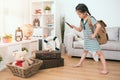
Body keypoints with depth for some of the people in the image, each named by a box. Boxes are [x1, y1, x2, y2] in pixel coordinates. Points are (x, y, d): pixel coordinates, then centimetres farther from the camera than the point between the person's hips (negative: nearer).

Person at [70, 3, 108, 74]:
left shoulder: (91, 19, -21)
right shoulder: (82, 20, 4)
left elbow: (99, 26, -32)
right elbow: (80, 29, 13)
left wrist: (94, 35, -26)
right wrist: (74, 27, -4)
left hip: (93, 39, -8)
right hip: (86, 39, 8)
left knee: (99, 53, -7)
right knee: (85, 51, 25)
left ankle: (105, 69, -4)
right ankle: (80, 63, 41)